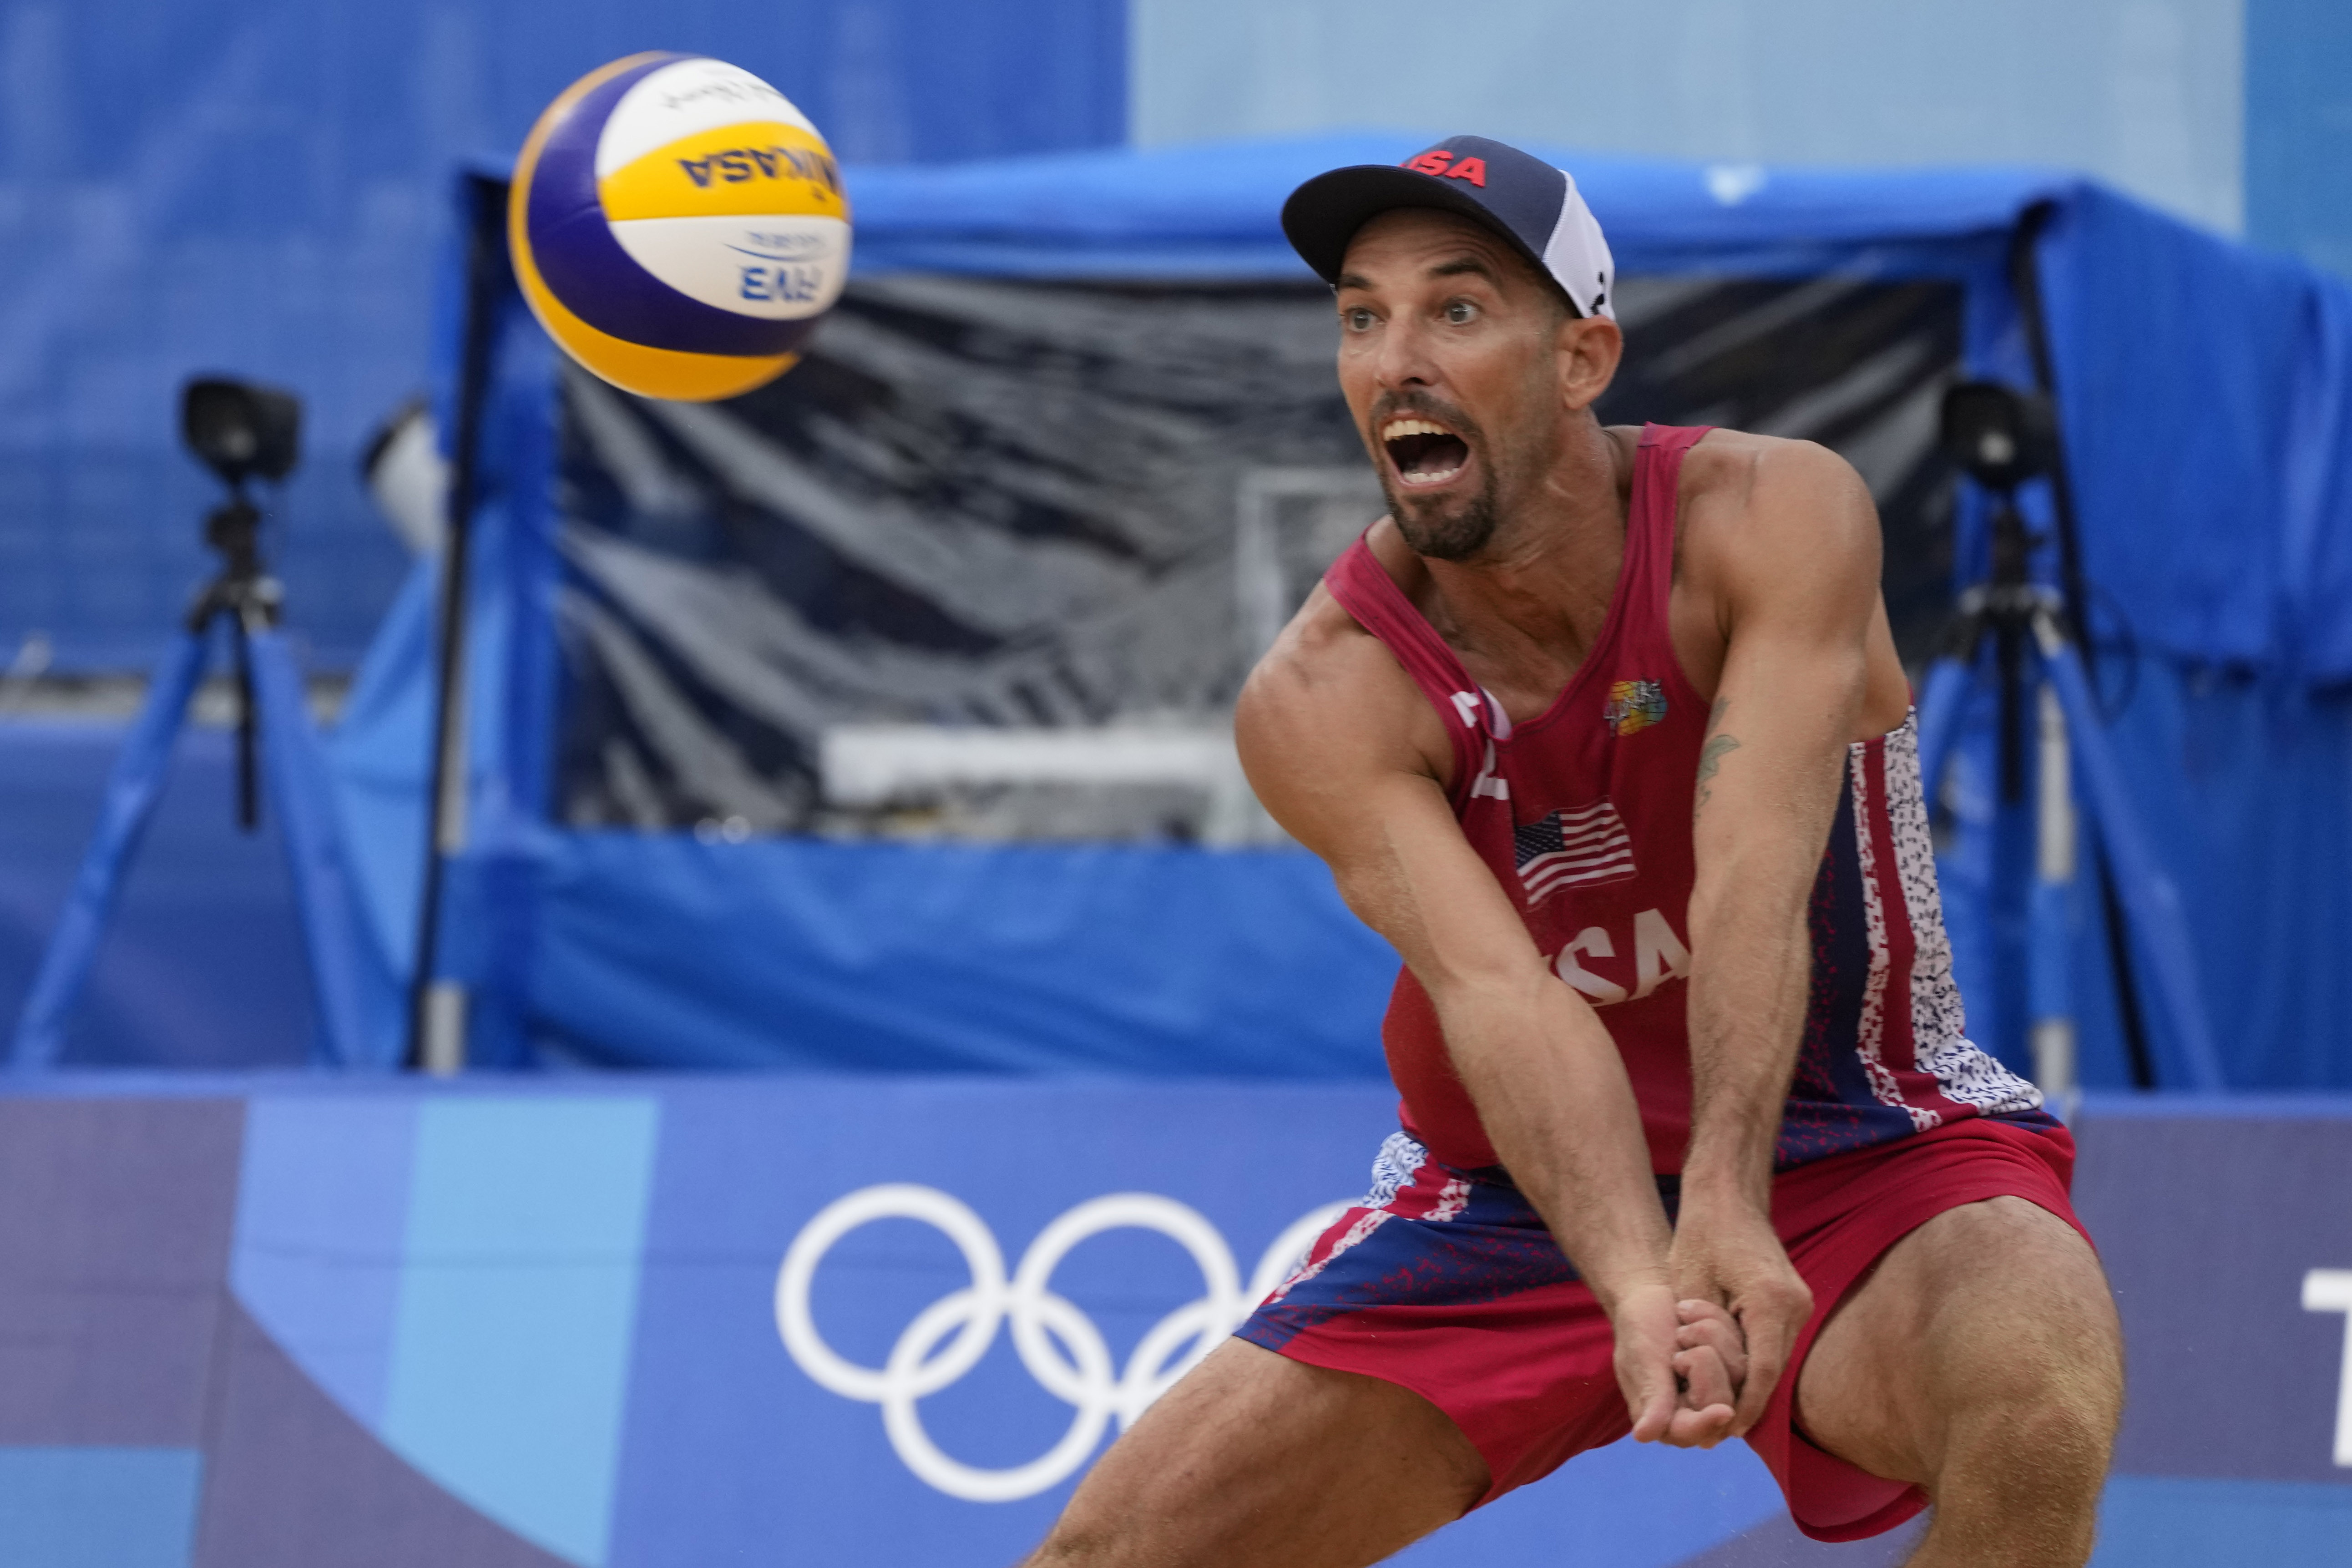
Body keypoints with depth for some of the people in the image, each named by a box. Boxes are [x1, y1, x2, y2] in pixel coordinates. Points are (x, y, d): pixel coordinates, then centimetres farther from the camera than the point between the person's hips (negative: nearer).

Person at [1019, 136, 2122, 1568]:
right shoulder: (1322, 702, -16)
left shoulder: (1776, 520, -18)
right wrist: (1635, 1287, -48)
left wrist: (1726, 1211, -47)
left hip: (1865, 1143, -2)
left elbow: (1754, 889, -32)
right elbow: (1494, 995, -31)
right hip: (1524, 1186, 2)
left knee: (2042, 1415, -34)